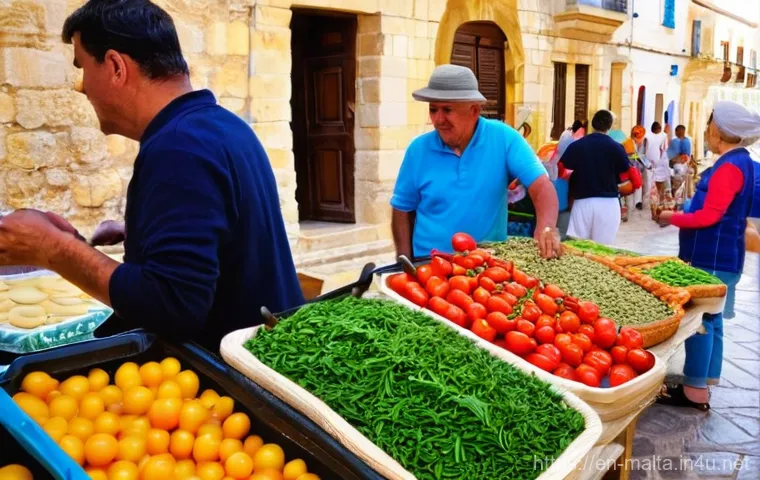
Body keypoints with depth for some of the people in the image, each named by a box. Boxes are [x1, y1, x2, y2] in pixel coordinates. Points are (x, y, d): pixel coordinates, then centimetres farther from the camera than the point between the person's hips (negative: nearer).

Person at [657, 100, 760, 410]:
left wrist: (672, 218, -8)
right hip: (718, 255, 10)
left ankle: (695, 391, 2)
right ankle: (704, 383, 22)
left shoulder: (730, 166, -17)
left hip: (713, 258, -10)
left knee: (700, 321, -5)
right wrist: (681, 211, 12)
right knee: (709, 320, 14)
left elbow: (710, 216, -21)